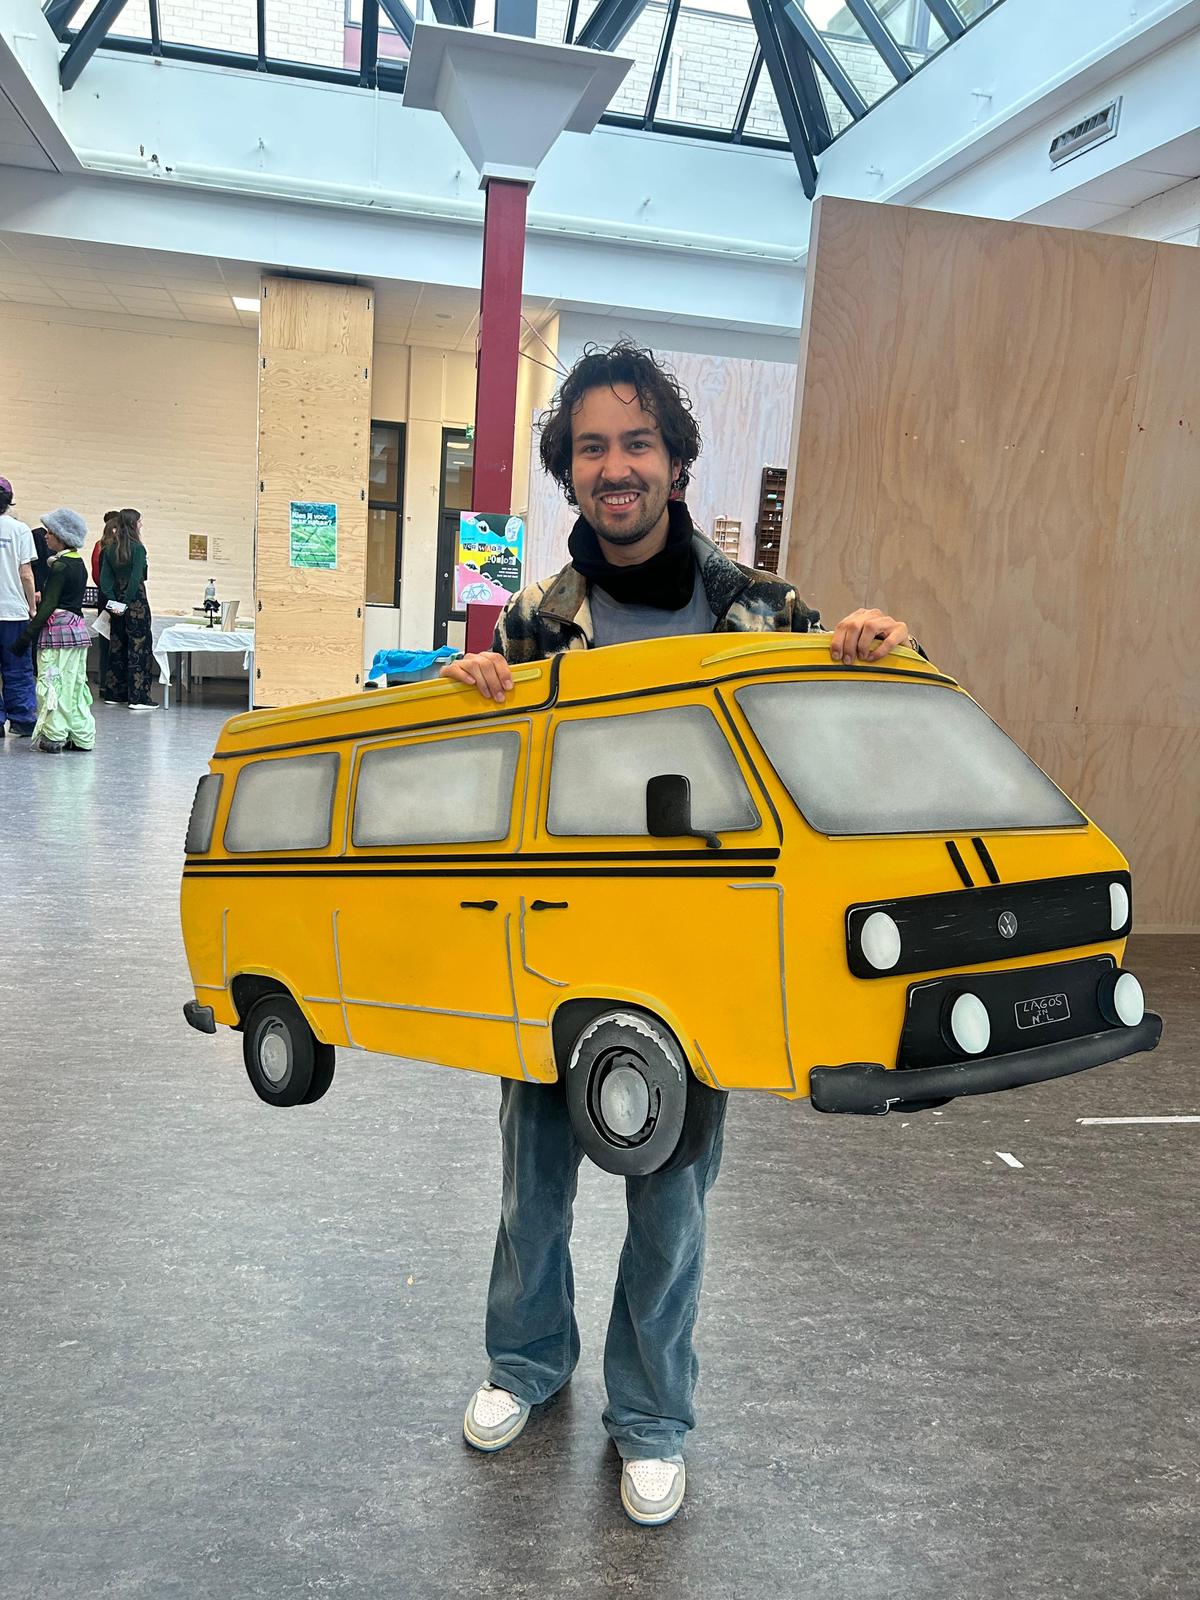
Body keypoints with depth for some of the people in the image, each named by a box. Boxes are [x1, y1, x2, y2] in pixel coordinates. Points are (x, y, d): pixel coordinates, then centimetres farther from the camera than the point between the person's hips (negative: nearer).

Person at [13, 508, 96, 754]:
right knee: (75, 683, 12)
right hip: (78, 626, 9)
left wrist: (28, 634, -14)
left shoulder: (59, 566, -12)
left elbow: (49, 605, -16)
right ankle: (81, 736, 15)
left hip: (58, 627, -9)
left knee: (53, 682, -4)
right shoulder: (79, 564, 13)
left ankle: (53, 736, -3)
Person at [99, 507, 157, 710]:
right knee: (139, 647, -4)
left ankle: (114, 693, 18)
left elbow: (104, 578, 4)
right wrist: (127, 603, -10)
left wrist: (112, 601, 1)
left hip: (117, 602, 7)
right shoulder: (137, 548, -11)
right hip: (136, 602, -7)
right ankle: (138, 698, -6)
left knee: (117, 646, 13)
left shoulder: (110, 549, 8)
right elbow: (136, 579, -17)